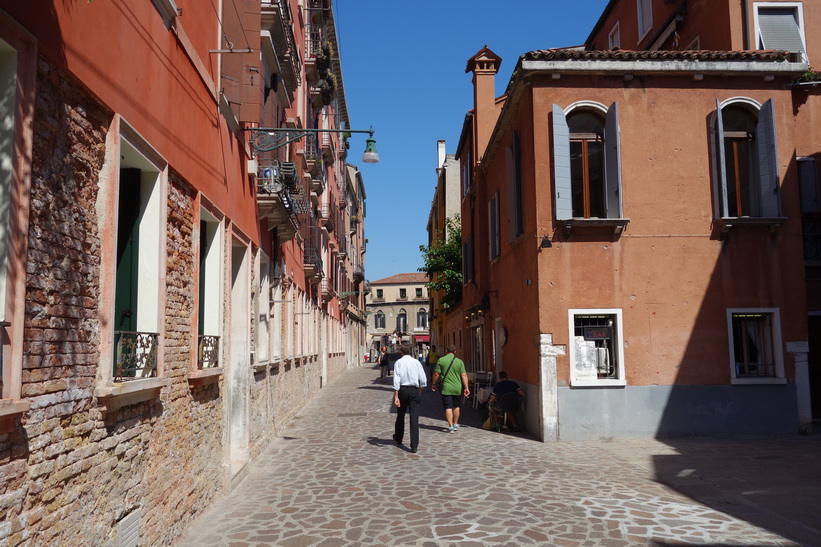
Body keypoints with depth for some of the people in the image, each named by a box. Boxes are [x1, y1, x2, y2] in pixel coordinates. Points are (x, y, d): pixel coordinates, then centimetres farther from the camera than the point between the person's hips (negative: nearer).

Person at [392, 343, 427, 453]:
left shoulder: (399, 362, -3)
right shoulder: (416, 362, 2)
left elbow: (396, 380, -11)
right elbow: (423, 380, 1)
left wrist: (396, 396, -11)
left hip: (402, 390, 0)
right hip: (414, 391, 0)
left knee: (400, 415, 18)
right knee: (414, 418, 0)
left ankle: (398, 439, 38)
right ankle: (414, 446, -4)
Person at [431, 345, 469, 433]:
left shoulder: (441, 360, -4)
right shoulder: (460, 361, 0)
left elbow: (436, 374, -3)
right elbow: (464, 375, -4)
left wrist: (433, 384, 10)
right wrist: (466, 388, -2)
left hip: (446, 388, -2)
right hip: (457, 388, 2)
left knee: (448, 407, -1)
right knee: (456, 406, 18)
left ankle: (450, 426, -6)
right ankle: (455, 425, 27)